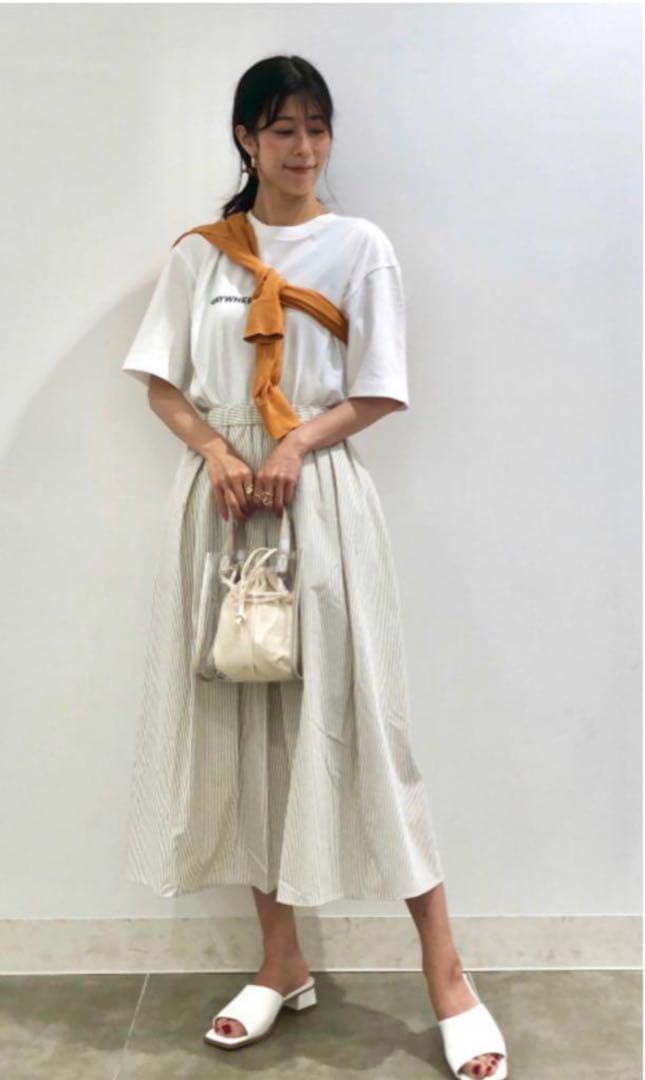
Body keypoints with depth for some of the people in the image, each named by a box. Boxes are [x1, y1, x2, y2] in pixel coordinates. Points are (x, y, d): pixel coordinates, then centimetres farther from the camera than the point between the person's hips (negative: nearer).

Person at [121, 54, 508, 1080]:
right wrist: (215, 449, -11)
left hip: (322, 495, -3)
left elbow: (379, 393, 0)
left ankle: (446, 973, 8)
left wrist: (296, 447, -16)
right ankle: (282, 960, 21)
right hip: (222, 494, 3)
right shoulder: (198, 253, 11)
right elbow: (161, 382, 8)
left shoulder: (361, 246, 5)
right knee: (241, 722, 5)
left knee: (352, 717, -4)